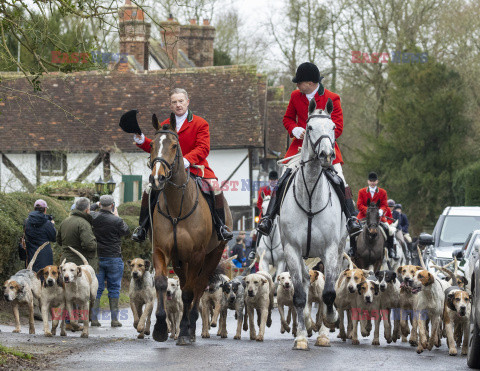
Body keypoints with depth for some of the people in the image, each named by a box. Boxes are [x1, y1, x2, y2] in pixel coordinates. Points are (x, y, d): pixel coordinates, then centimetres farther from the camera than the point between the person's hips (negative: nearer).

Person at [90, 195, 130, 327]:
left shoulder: (93, 217, -5)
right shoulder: (116, 221, -13)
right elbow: (127, 231, 2)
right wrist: (116, 216, 11)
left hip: (96, 259, 3)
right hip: (113, 258, -3)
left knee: (97, 288, 7)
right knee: (114, 288, 5)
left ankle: (93, 318, 4)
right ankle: (114, 319, 6)